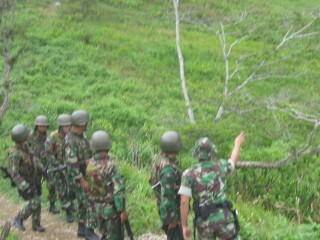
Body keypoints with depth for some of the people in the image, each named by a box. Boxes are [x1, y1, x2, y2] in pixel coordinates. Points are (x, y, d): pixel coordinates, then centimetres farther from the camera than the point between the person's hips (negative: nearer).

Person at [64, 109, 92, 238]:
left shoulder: (82, 135, 4)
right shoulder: (70, 141, -26)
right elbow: (72, 164, -27)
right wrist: (82, 181, -24)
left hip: (85, 173, 9)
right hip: (76, 177, -9)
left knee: (83, 202, 17)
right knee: (87, 203, -7)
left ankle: (82, 228, 27)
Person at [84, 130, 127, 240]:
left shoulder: (88, 164, -5)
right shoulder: (111, 165, -21)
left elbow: (86, 187, 4)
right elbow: (118, 189, -22)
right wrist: (122, 210, -16)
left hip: (94, 206, 5)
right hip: (110, 208, -5)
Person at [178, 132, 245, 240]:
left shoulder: (189, 173, -5)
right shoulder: (219, 165, 2)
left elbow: (184, 202, -10)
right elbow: (233, 162, 27)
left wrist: (184, 226, -2)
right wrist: (237, 143, 46)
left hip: (204, 221, 0)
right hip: (223, 217, 0)